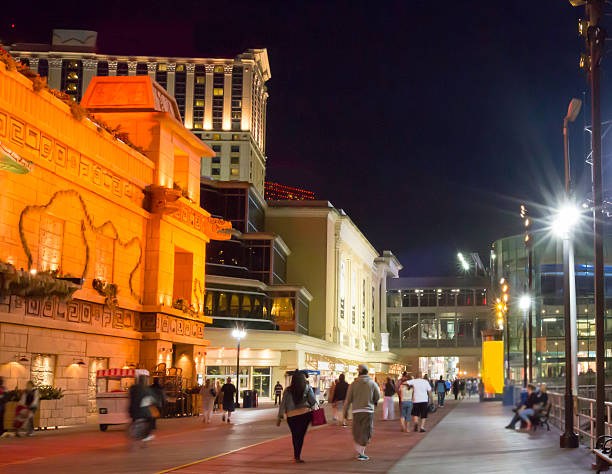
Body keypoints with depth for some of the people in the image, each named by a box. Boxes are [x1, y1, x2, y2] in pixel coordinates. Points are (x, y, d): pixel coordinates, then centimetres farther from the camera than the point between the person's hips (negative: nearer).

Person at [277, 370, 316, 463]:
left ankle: (296, 455, 25)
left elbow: (283, 404, 4)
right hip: (305, 414, -1)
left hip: (291, 416, 1)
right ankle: (297, 456, 5)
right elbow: (313, 402, -1)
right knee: (301, 435, 6)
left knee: (295, 435, 15)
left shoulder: (287, 391, 3)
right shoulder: (307, 388, 0)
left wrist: (279, 417, 10)